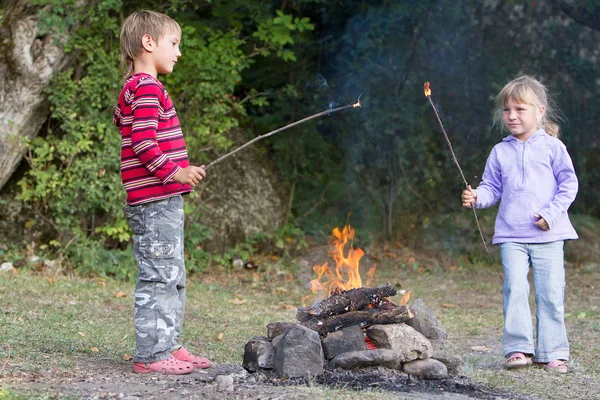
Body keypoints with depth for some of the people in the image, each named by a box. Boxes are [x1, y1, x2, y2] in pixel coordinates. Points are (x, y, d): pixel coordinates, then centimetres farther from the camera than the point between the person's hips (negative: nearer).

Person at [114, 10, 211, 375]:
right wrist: (173, 171, -24)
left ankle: (170, 346, 21)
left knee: (174, 277, 15)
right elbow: (143, 142, -22)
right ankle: (150, 355, -5)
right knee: (158, 276, -8)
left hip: (165, 200, 11)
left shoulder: (135, 88, 20)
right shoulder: (147, 88, -13)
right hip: (154, 200, -11)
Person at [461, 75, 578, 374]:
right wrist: (477, 197, -10)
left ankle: (552, 352, 8)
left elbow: (569, 184, 2)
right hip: (511, 235, 2)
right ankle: (518, 348, -4)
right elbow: (492, 187, 11)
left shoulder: (552, 146, 2)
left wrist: (552, 212, -10)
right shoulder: (500, 152, 9)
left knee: (550, 292, 0)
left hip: (548, 234, -1)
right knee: (515, 288, -10)